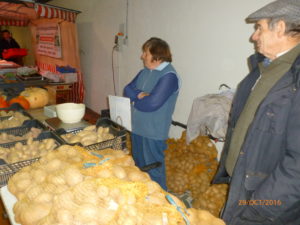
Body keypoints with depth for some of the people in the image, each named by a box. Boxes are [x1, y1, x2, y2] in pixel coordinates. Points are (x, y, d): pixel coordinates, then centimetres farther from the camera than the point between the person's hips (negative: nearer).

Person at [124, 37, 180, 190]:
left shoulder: (169, 76, -19)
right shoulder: (145, 71, 8)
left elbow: (152, 103, -26)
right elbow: (127, 90, 4)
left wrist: (135, 99, -8)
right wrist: (140, 95, -17)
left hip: (153, 132, -9)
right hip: (137, 127, 9)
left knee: (153, 171, 7)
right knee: (139, 165, 24)